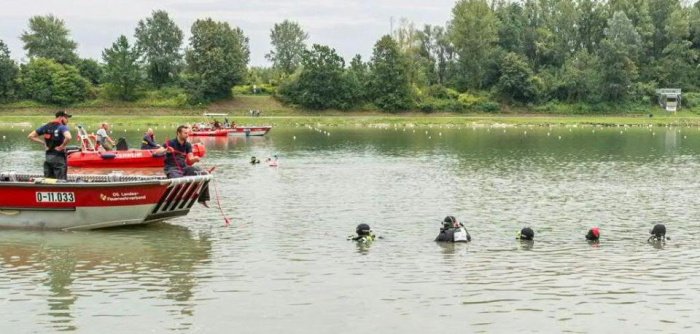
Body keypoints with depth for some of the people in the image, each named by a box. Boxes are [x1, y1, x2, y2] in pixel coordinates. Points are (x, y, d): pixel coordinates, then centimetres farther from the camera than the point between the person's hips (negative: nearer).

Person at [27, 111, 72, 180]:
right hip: (58, 157, -6)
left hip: (48, 157, 6)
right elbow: (68, 137, -31)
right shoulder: (62, 127, -10)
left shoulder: (46, 126, 10)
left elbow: (31, 136, 14)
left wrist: (43, 143, 10)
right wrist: (61, 146, -16)